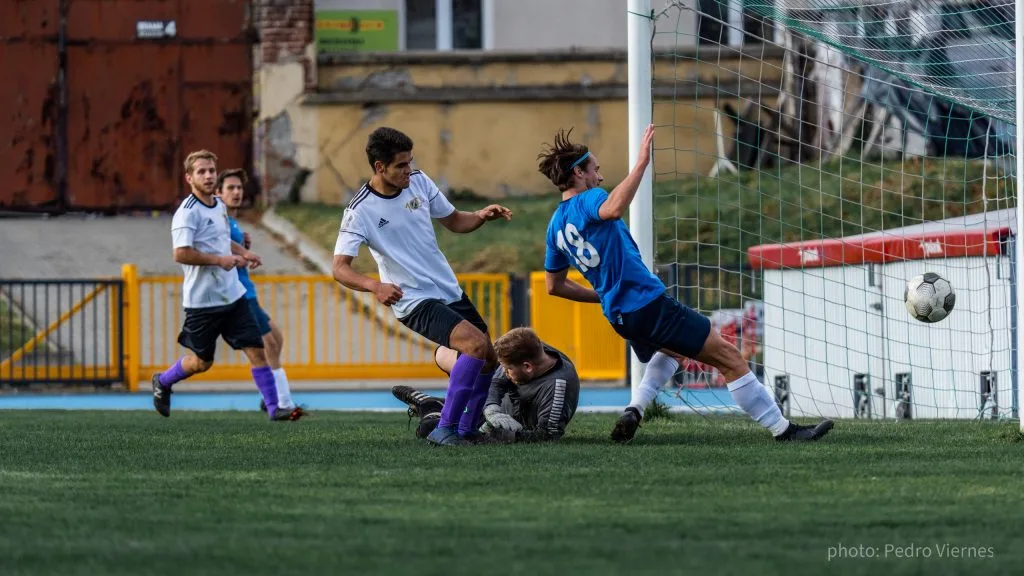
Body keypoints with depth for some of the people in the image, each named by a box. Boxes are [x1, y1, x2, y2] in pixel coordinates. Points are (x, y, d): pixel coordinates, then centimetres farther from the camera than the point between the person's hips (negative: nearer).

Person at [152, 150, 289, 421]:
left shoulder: (219, 206, 11)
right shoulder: (187, 212, -16)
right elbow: (181, 253, -27)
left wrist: (242, 253, 11)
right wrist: (220, 260, -23)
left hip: (232, 295, 7)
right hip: (202, 301, -7)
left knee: (257, 350, -3)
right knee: (201, 362, 8)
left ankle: (273, 407, -1)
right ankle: (162, 382, 35)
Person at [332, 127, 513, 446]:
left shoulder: (419, 182, 1)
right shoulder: (360, 212, -17)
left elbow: (454, 221, 14)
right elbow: (340, 268, -22)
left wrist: (482, 215, -7)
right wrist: (375, 286, -40)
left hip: (451, 290, 8)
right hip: (416, 303, -8)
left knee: (489, 360, 7)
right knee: (477, 344, -27)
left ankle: (465, 431, 22)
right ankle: (444, 429, -21)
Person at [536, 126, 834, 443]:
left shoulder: (555, 227, 11)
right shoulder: (587, 201, -14)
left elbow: (553, 285, 21)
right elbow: (614, 208, -40)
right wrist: (641, 163, -38)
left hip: (619, 318, 9)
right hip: (649, 302, -9)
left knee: (669, 351, 39)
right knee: (729, 357, -2)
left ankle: (633, 411, 16)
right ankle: (782, 428, -2)